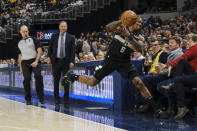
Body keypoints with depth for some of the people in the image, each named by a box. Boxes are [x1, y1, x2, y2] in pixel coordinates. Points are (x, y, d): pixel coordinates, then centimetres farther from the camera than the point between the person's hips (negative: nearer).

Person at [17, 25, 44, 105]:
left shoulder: (33, 40, 8)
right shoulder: (19, 43, 20)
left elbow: (40, 51, 0)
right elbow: (20, 57, 23)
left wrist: (36, 61, -13)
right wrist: (20, 68, 16)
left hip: (34, 61, -3)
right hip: (25, 62, 3)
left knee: (38, 76, -24)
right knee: (26, 79, -12)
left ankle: (41, 97, -17)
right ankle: (28, 99, 1)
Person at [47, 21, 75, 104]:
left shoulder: (71, 38, 2)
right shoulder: (54, 37, 7)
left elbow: (73, 51, 0)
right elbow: (50, 48, 10)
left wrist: (72, 61, -9)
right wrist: (49, 58, 0)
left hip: (66, 62, -1)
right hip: (56, 61, 1)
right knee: (56, 81, 2)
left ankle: (66, 99, 12)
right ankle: (56, 98, 8)